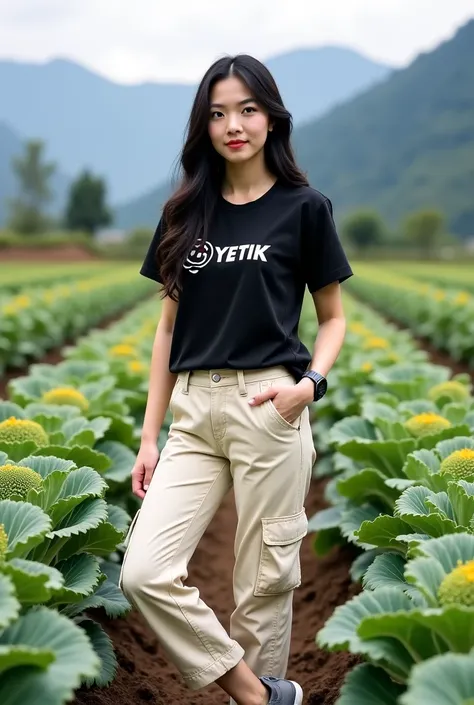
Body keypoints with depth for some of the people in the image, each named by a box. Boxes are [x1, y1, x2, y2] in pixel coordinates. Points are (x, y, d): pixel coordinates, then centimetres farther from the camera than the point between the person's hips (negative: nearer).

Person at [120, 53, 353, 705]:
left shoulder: (304, 207, 3)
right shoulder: (186, 213, 13)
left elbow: (333, 316, 8)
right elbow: (170, 325, 14)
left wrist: (311, 383, -13)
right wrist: (149, 436, 9)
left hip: (267, 408, -3)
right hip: (194, 411, 4)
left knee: (264, 582, 2)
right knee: (144, 573, -9)